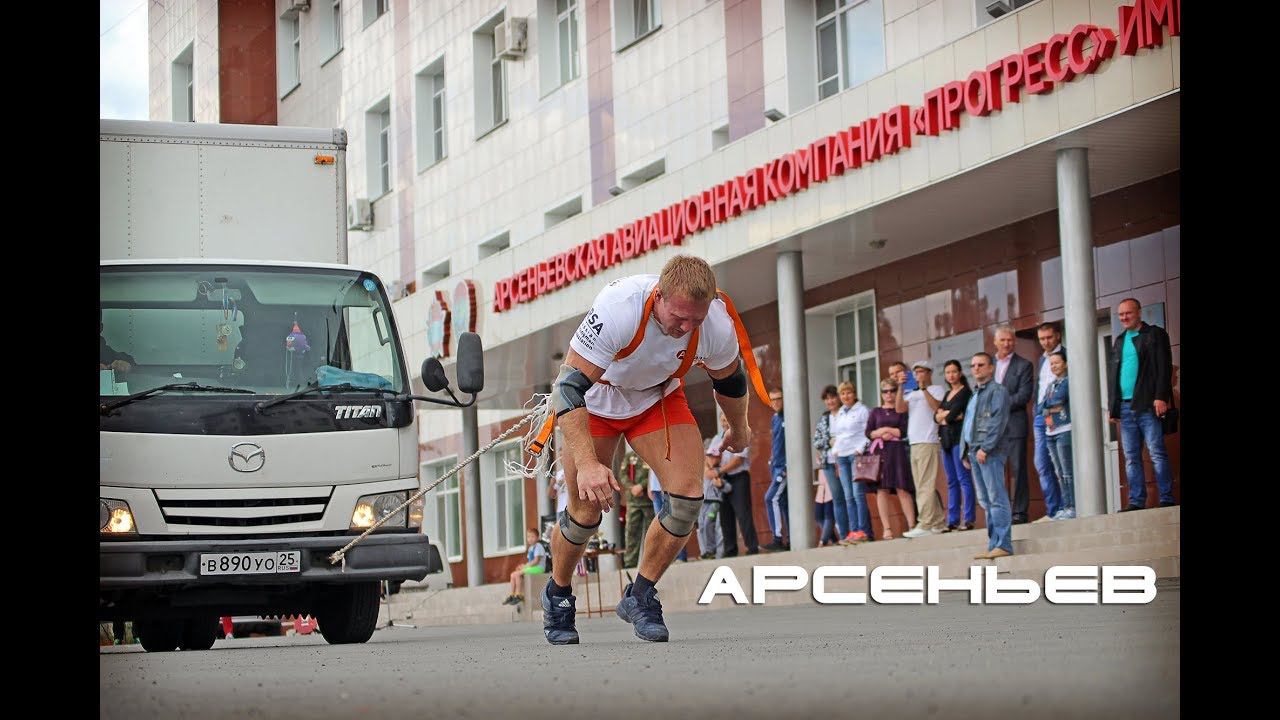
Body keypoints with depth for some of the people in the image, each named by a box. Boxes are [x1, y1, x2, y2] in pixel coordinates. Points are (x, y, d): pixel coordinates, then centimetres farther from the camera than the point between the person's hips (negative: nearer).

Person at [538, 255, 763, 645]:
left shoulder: (718, 324, -27)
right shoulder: (619, 308, -40)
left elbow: (728, 381, -2)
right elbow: (568, 386, -39)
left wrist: (739, 430, 16)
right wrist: (586, 463, -49)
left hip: (659, 398, 3)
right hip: (593, 402, -3)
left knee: (688, 496, -15)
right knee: (586, 514, -3)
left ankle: (639, 597, 6)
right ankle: (557, 594, 28)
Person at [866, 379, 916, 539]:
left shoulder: (902, 411, 8)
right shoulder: (876, 412, 15)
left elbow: (905, 431, -3)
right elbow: (868, 433, 8)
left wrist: (887, 430, -3)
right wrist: (881, 433, -7)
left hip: (898, 452, -2)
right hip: (880, 453, 2)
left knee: (902, 489, -9)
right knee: (882, 490, -4)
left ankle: (912, 525, -8)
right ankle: (887, 529, -4)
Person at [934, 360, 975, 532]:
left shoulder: (965, 392, -4)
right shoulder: (947, 394, 19)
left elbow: (952, 415, -14)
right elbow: (936, 416, 9)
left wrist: (945, 416, 4)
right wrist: (950, 414, -7)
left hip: (959, 439, -8)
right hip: (946, 440, 8)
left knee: (963, 479, -10)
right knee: (951, 482, 7)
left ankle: (968, 519, -12)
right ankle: (952, 521, 6)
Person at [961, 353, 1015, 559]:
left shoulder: (998, 391, -2)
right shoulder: (975, 395, 24)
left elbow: (998, 421, -13)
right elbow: (967, 425, 25)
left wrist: (985, 447, -19)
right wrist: (966, 453, 17)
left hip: (991, 451, -9)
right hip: (975, 452, 9)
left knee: (997, 498, -12)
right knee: (985, 501, 7)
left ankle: (1003, 545, -14)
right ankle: (993, 545, 9)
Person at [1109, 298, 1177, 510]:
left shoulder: (1155, 334, 4)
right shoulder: (1119, 342, 20)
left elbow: (1164, 367, -5)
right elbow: (1112, 374, 21)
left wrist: (1161, 397, -15)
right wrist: (1112, 406, 13)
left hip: (1148, 405, -6)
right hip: (1125, 407, 6)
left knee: (1157, 453, -7)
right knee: (1131, 458, 2)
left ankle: (1167, 499, -6)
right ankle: (1136, 502, 2)